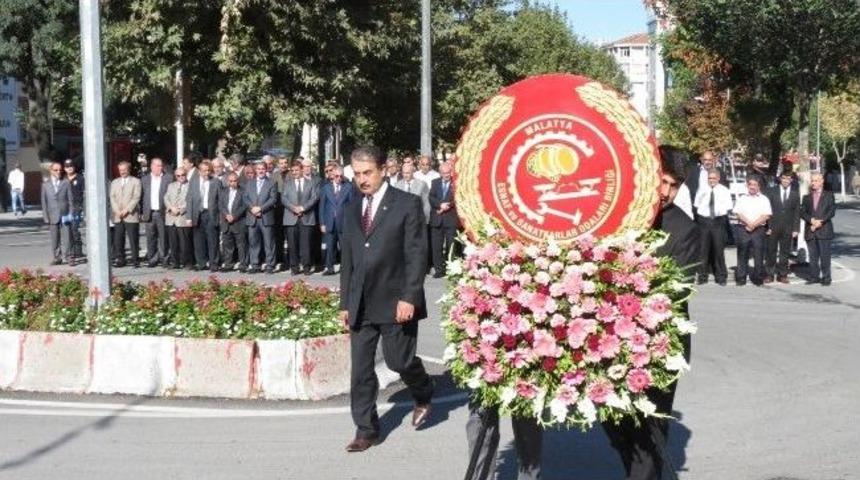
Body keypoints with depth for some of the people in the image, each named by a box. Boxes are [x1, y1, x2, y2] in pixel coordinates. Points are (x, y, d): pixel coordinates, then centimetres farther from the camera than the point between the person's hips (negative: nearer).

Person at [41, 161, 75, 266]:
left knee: (67, 238, -3)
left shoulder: (66, 183, 4)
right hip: (53, 216, 2)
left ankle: (70, 258, 2)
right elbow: (44, 202, 7)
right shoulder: (45, 184, 8)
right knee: (55, 240, 6)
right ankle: (57, 258, 15)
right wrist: (46, 217, 1)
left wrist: (71, 214, -3)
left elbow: (70, 199, 4)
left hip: (65, 215, -2)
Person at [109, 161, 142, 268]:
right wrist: (117, 211, -5)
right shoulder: (115, 182, 19)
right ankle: (120, 260, 6)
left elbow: (136, 197, -3)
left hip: (131, 215, -4)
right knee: (118, 240, 0)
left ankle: (135, 260, 0)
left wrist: (127, 210, -12)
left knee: (133, 239, -5)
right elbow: (112, 197, 10)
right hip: (117, 217, 4)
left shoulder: (136, 181, 6)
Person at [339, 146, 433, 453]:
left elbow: (416, 255, -9)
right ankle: (366, 429, 14)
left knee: (399, 360, 0)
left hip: (395, 301, -5)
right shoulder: (351, 209, 12)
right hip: (361, 304, 5)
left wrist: (409, 298, -17)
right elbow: (347, 259, 14)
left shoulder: (407, 204, -5)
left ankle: (423, 396, 31)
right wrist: (345, 302, 10)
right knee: (360, 369, 4)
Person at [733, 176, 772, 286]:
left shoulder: (764, 199, 8)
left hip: (759, 229, -1)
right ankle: (741, 278, 6)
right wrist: (748, 223, -13)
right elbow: (738, 213, 1)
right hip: (743, 229, 1)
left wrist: (754, 224, -12)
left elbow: (766, 216, -2)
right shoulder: (742, 199, 11)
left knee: (758, 254, -2)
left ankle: (758, 278, 5)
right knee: (742, 254, 2)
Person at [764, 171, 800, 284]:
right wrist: (767, 226, -7)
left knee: (785, 252, 5)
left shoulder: (795, 194, 6)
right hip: (773, 227, -1)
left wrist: (795, 229, -1)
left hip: (787, 228, 1)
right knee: (771, 251, 2)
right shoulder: (772, 192, 2)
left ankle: (782, 274, 12)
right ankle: (769, 274, 9)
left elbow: (797, 212, 5)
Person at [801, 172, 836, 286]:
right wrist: (811, 220, -11)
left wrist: (820, 222, -12)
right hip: (810, 231, 3)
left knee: (825, 255, -5)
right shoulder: (806, 197, 17)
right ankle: (814, 276, 10)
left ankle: (826, 277, 0)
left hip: (824, 230, -3)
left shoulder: (829, 195, 8)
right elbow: (802, 212, 7)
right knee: (813, 256, 4)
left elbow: (832, 211, -1)